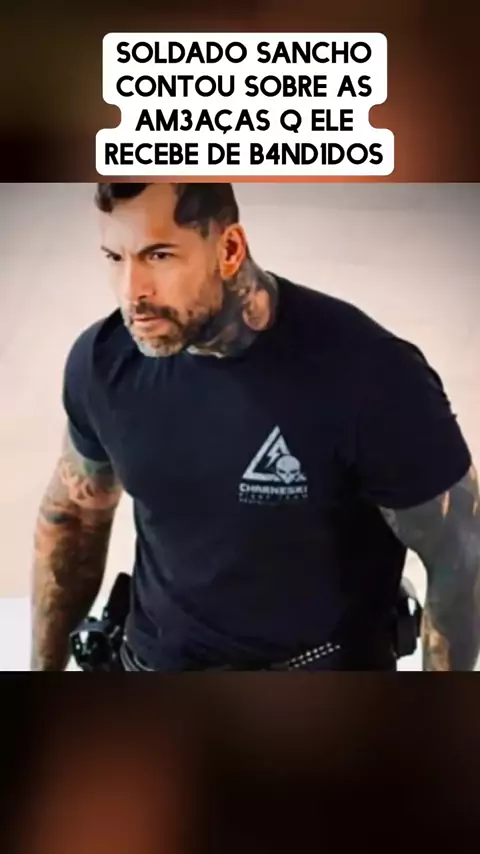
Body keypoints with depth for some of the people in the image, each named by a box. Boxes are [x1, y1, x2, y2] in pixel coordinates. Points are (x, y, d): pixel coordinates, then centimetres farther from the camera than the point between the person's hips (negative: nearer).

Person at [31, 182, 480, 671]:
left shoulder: (367, 373, -28)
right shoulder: (102, 361, -13)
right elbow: (73, 515, 4)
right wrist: (45, 663, 9)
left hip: (319, 662, -3)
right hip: (153, 656, 4)